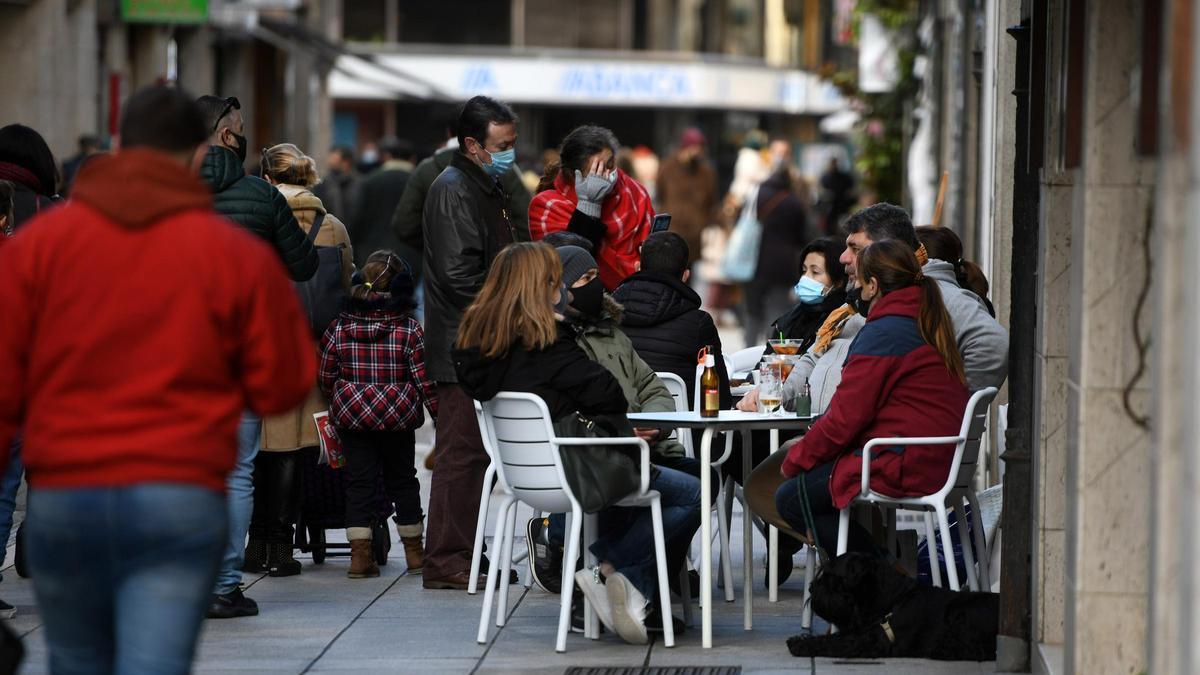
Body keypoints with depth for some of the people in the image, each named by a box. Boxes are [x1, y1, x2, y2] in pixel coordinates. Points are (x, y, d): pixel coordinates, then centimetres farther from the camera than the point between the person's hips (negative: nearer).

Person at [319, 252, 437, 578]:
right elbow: (425, 379, -10)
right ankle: (414, 551, 24)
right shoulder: (410, 331, -10)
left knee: (359, 481, 6)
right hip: (398, 418, -1)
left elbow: (326, 376, 2)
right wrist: (439, 413, 1)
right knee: (402, 480, 14)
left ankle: (360, 553, -1)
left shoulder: (340, 328, -4)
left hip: (351, 417, 1)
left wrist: (338, 406, 19)